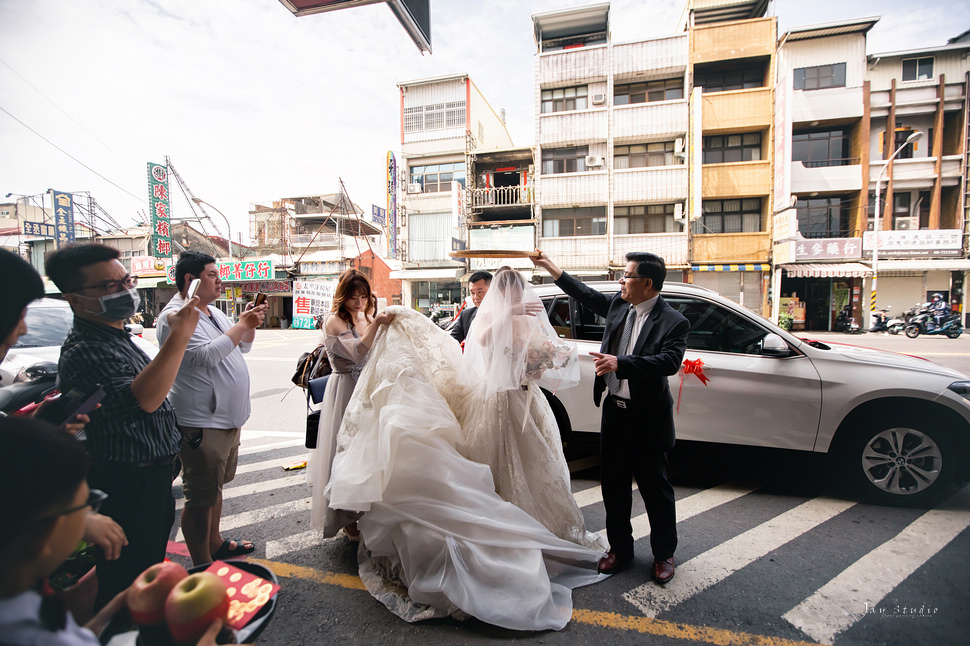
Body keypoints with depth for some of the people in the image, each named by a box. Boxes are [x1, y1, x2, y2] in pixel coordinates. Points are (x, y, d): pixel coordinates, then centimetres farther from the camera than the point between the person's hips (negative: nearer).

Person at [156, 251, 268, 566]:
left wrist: (250, 324, 2)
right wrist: (242, 325, -19)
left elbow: (243, 347, 20)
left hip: (228, 418, 10)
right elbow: (206, 355, -28)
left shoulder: (214, 312, 13)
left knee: (215, 487, 23)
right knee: (201, 498, 3)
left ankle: (215, 543, 39)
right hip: (202, 424, -9)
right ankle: (203, 568, 16)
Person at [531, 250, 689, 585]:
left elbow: (669, 362, -29)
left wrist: (619, 363, -38)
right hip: (614, 411, 6)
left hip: (647, 418, -6)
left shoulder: (673, 322, -15)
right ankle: (620, 549, 35)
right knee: (614, 485, 16)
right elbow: (585, 293, 17)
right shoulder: (618, 305, 4)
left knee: (655, 488, 10)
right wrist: (548, 264, 21)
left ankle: (664, 554, 33)